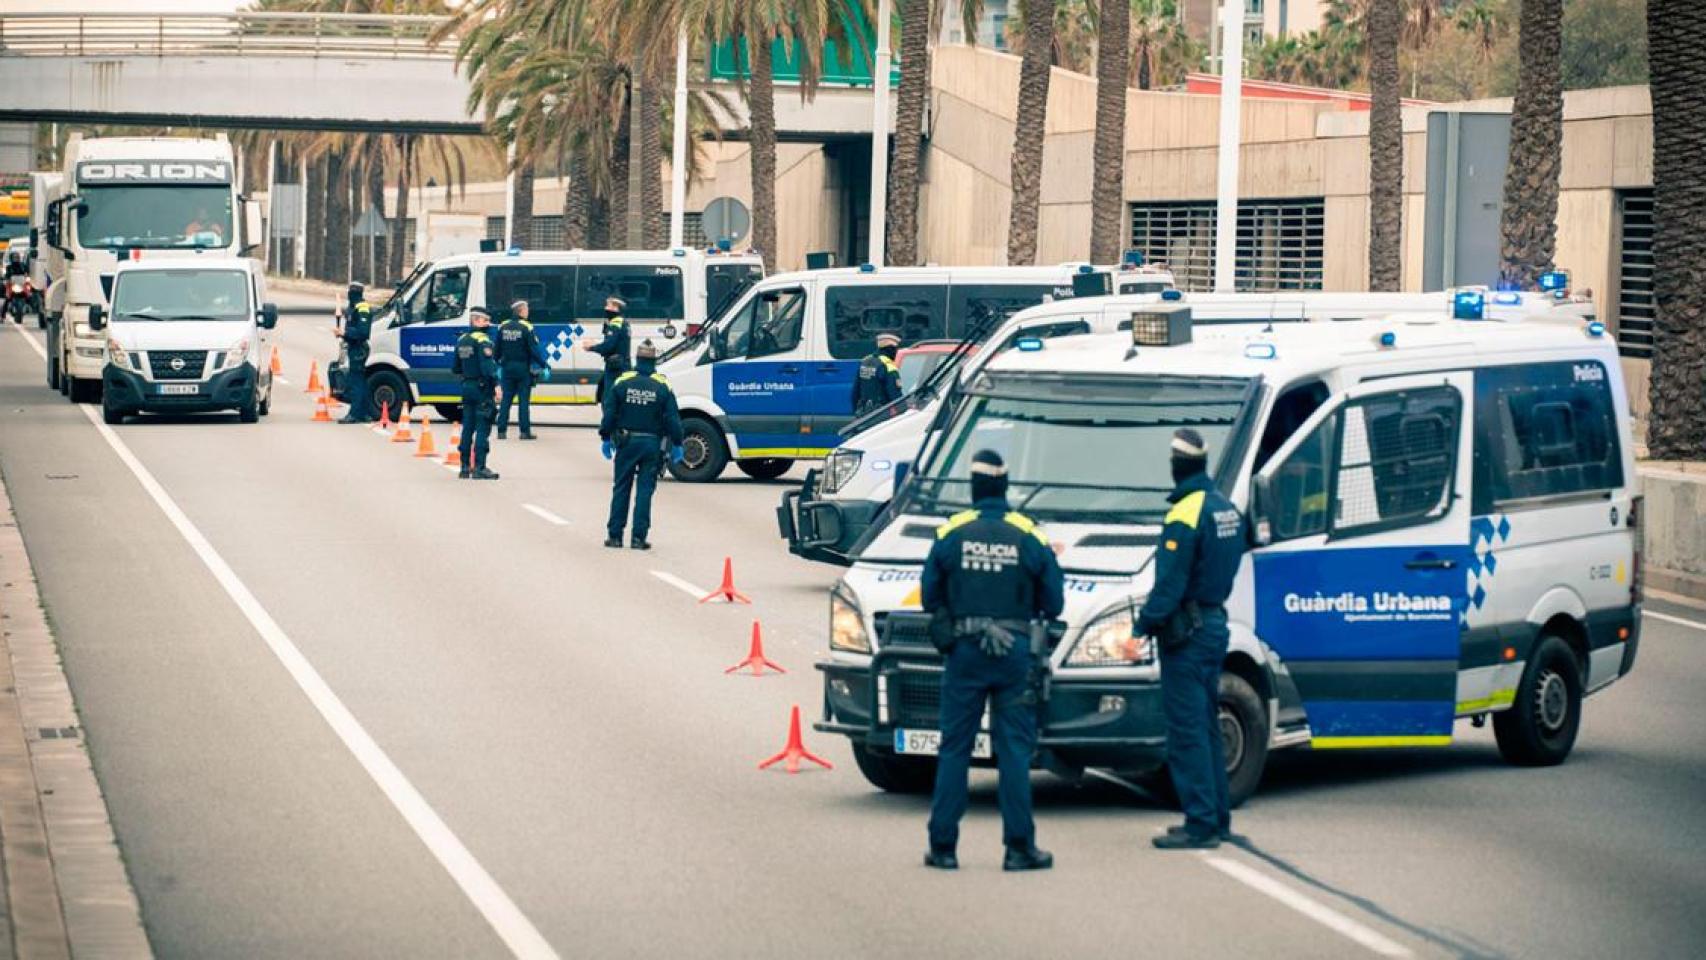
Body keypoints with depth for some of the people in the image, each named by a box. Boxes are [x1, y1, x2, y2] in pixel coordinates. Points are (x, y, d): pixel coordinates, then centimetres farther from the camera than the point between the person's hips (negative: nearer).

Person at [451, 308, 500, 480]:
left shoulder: (462, 340, 11)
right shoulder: (482, 340, -13)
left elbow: (455, 368, 16)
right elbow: (488, 366, -24)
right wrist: (496, 384, -23)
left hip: (467, 387, 8)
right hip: (482, 388, -8)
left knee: (467, 428, 13)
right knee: (483, 428, -6)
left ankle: (465, 467, 16)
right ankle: (479, 468, -9)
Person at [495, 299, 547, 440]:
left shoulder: (502, 327, 3)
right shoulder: (526, 328, -12)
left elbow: (497, 349, 8)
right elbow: (534, 350, -12)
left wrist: (497, 363, 21)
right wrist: (543, 364, -3)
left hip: (507, 367, 4)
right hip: (523, 368, -4)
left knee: (506, 399, 9)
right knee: (524, 399, 1)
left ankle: (501, 430, 7)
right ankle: (525, 431, 1)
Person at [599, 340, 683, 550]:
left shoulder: (622, 381, -3)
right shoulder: (663, 386, -4)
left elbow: (609, 414, -1)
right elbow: (673, 419, -4)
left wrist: (606, 438, 9)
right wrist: (676, 445, 4)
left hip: (626, 441, 1)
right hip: (652, 444, -1)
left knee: (621, 488, 10)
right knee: (645, 490, 3)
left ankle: (615, 535, 11)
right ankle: (639, 537, 0)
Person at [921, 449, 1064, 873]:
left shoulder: (950, 533, -3)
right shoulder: (1030, 537, -3)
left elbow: (929, 598, 2)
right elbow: (1053, 604, 3)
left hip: (964, 651, 0)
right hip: (1014, 654, 0)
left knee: (954, 749, 6)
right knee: (1015, 750, 4)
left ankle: (943, 846, 6)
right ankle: (1020, 847, 2)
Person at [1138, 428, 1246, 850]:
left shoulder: (1184, 516, -17)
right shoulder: (1226, 508, 10)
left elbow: (1169, 584, -18)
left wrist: (1143, 626, -11)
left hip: (1186, 631, -9)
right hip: (1215, 623, 9)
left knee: (1187, 731, -7)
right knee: (1206, 727, 16)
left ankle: (1201, 824, -9)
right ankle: (1217, 819, 20)